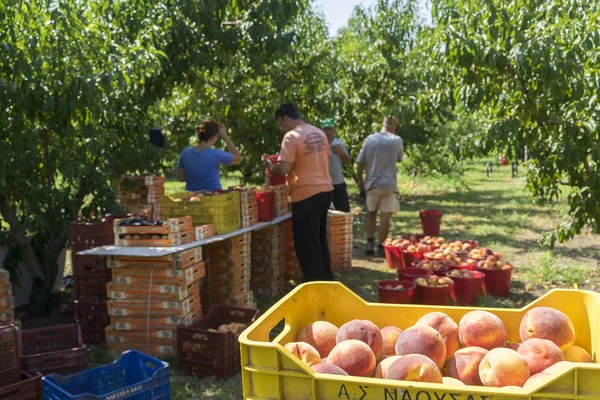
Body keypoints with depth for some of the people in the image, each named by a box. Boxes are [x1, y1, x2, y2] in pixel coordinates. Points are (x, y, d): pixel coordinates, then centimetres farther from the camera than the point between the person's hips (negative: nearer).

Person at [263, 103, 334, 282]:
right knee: (320, 239, 20)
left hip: (306, 194, -8)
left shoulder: (292, 136, -14)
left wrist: (269, 164, 0)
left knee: (307, 243, 1)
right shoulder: (319, 133, 11)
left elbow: (283, 169, -19)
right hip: (325, 190, 9)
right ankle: (326, 278, 28)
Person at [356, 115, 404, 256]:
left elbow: (360, 163, 0)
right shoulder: (397, 140, -4)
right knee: (385, 216, 4)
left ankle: (370, 242, 9)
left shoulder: (370, 139, 0)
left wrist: (360, 181, 13)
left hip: (372, 183, 2)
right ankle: (380, 246, 7)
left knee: (371, 214, 17)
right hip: (389, 184, -2)